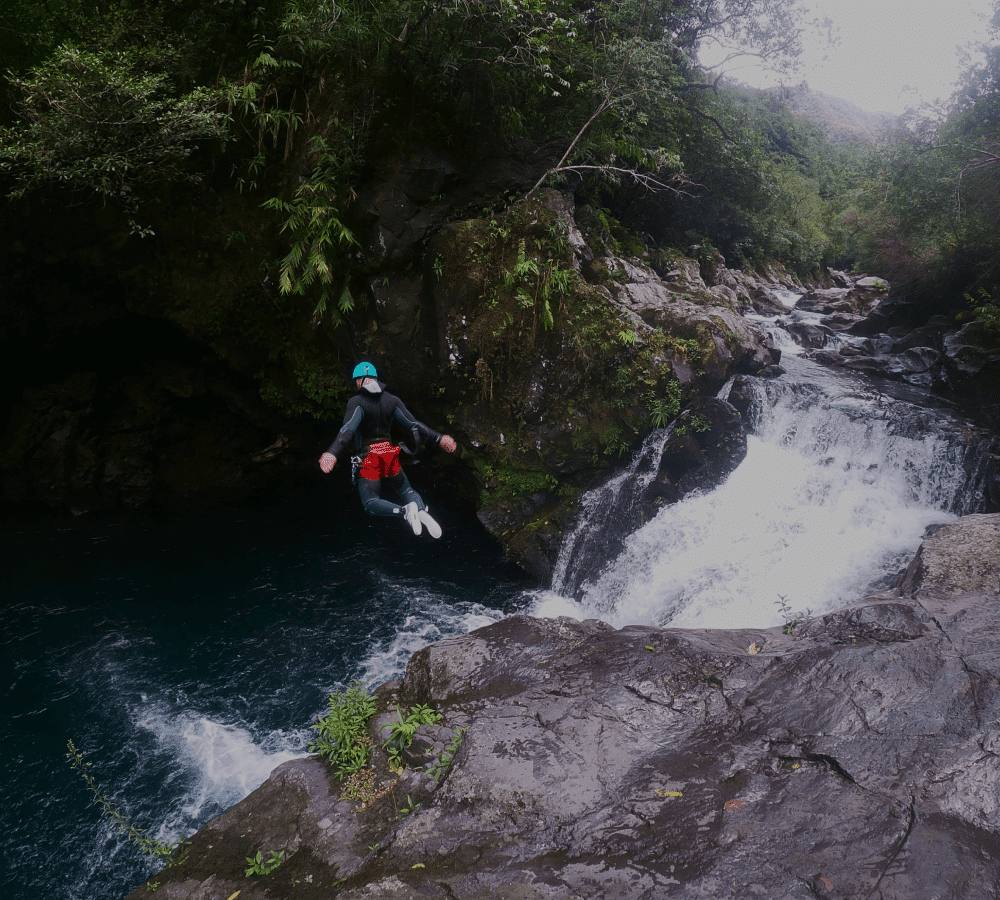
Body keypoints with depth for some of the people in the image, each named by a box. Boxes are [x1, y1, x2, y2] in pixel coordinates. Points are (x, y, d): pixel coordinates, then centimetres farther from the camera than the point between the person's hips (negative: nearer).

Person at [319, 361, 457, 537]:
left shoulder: (357, 402, -9)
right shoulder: (392, 400, 5)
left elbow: (347, 430, -24)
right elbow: (413, 424, 2)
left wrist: (332, 453, -34)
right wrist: (439, 439, 7)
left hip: (368, 458, -4)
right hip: (390, 456, 4)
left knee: (370, 502, 2)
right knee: (405, 491, 20)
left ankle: (404, 511, -28)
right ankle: (422, 511, -15)